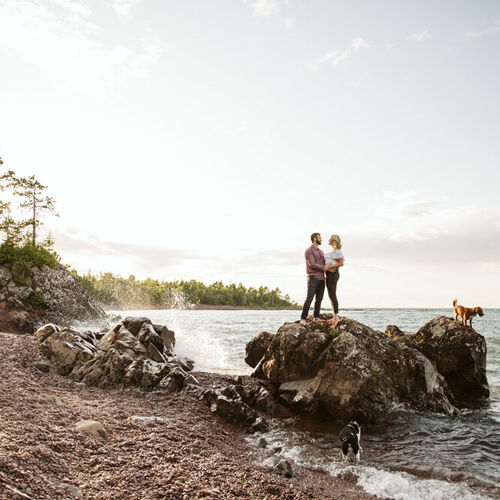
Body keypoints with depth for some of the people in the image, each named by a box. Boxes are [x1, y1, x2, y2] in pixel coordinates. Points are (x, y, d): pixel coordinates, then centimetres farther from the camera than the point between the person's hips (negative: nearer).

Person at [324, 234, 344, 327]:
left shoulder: (336, 251, -11)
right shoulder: (333, 251, 20)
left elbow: (341, 263, -19)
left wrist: (329, 267, -22)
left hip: (332, 274, -10)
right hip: (330, 275, 10)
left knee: (332, 295, -13)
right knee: (331, 296, 9)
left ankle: (336, 316, -14)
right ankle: (335, 317, 10)